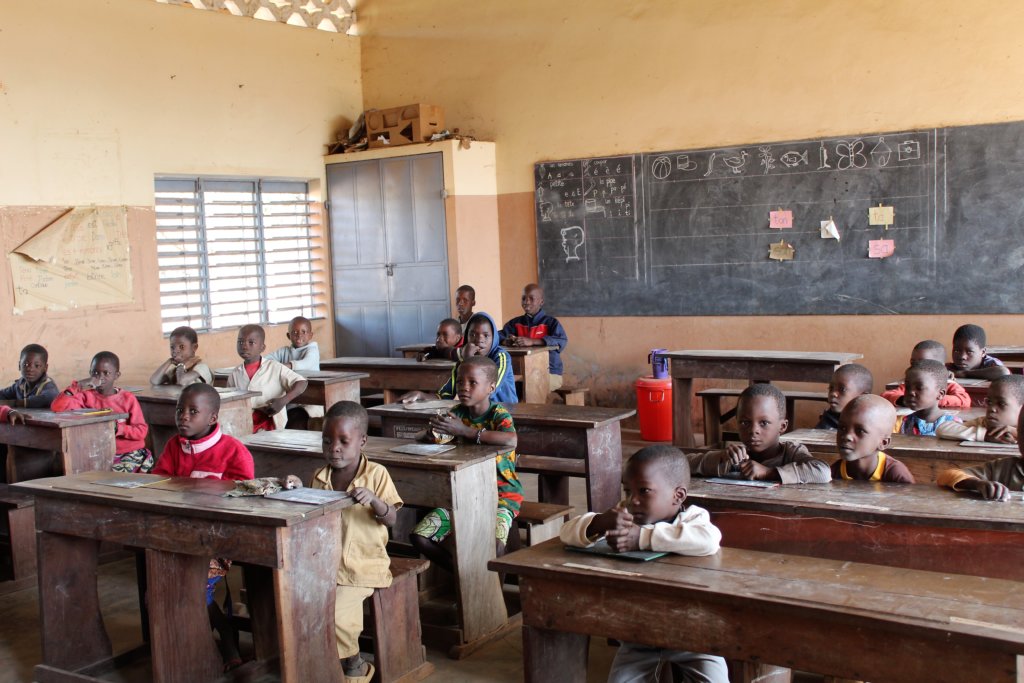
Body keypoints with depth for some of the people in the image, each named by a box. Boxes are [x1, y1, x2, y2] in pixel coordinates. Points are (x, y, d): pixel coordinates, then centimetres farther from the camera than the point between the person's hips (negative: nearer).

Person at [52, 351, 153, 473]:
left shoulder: (128, 399, -1)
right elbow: (56, 407, -12)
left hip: (130, 452, -2)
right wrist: (77, 387, -19)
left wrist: (117, 428, -19)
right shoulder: (87, 396, 2)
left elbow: (142, 430, -6)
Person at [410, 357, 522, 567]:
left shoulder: (498, 414, -13)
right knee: (418, 536, -7)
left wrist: (466, 431, -34)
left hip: (501, 496, -5)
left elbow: (511, 441, -34)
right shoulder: (458, 413, 3)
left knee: (494, 544, -32)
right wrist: (436, 427, -24)